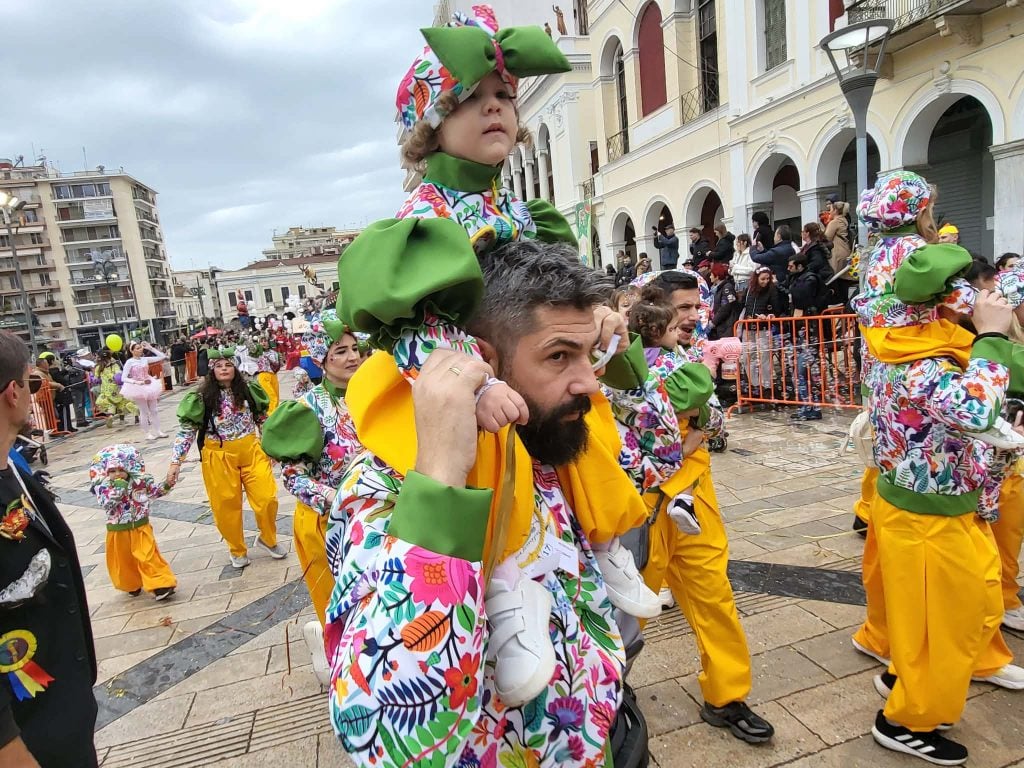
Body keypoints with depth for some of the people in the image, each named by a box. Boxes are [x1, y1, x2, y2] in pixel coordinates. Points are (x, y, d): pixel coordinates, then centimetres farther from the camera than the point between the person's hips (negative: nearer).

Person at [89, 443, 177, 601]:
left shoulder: (140, 481, -6)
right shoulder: (103, 488, -10)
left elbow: (155, 491, 1)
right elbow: (106, 504, -23)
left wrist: (166, 485, -17)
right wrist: (117, 489, -30)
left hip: (140, 527, -1)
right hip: (118, 531, 1)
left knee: (148, 556, -5)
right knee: (124, 560, 17)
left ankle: (160, 584, -2)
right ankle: (132, 585, 39)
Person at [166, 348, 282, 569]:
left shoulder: (249, 390, -1)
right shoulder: (201, 398, -9)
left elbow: (262, 418, 12)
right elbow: (186, 430, -6)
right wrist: (175, 462, -10)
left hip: (251, 451, 2)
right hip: (219, 457, -2)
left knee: (267, 497, -3)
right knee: (226, 506, 8)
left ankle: (267, 539, 25)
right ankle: (238, 550, 31)